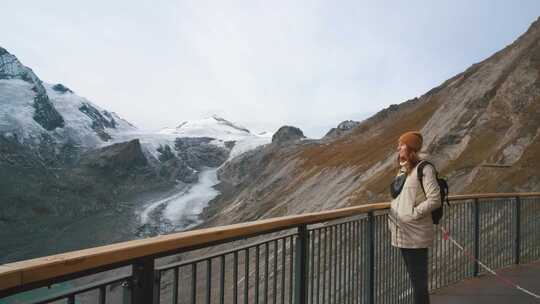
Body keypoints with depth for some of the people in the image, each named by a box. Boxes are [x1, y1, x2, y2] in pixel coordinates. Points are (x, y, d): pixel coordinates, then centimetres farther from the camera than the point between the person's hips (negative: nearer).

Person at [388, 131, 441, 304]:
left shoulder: (423, 169, -12)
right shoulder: (402, 170, 13)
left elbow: (434, 199, -18)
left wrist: (413, 214, -18)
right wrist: (393, 219, 12)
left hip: (415, 235, -8)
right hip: (402, 234, 8)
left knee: (419, 282, 1)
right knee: (414, 279, 20)